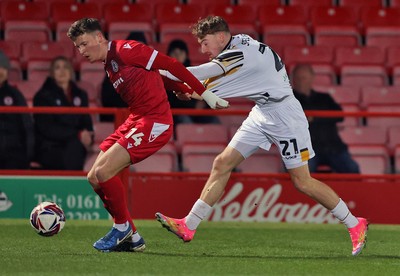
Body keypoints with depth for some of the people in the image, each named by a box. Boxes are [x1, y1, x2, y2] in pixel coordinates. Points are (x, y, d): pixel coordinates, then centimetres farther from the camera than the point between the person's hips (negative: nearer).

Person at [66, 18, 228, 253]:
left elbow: (170, 65, -12)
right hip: (136, 120, 10)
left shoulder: (124, 50, -12)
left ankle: (123, 227, 3)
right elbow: (150, 75, 22)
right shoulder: (109, 66, 16)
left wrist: (204, 93, -12)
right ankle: (132, 239, 12)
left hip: (154, 122, -10)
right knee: (94, 178, 5)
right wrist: (185, 92, 22)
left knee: (104, 172, -18)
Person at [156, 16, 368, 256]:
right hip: (262, 113, 9)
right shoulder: (239, 45, 5)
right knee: (222, 164, 0)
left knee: (302, 182, -6)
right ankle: (189, 227, 0)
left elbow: (202, 75, -25)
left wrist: (163, 73, -20)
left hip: (284, 113, -9)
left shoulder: (240, 53, -22)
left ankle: (356, 225, 9)